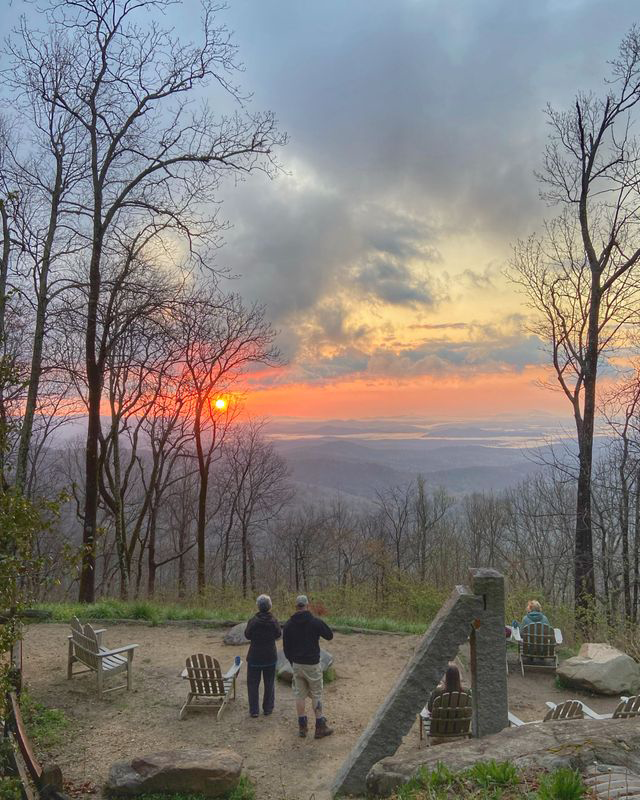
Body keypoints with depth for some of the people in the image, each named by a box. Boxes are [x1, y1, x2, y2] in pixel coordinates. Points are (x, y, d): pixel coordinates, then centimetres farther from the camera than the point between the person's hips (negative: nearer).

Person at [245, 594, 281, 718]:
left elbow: (247, 635, -4)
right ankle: (268, 709, 22)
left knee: (253, 683, 11)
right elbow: (278, 634, 4)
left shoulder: (253, 621, -18)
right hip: (270, 657, 2)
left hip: (255, 657, -2)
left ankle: (254, 710, 13)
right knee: (269, 683, 16)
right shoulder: (274, 621, -12)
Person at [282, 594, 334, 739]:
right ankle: (320, 727, 13)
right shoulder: (315, 622, -14)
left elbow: (285, 647, 6)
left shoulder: (288, 624, -1)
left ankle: (302, 727, 18)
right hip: (312, 665, -3)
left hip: (296, 664, 4)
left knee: (299, 695, 12)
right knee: (316, 695, 7)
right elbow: (329, 635, -1)